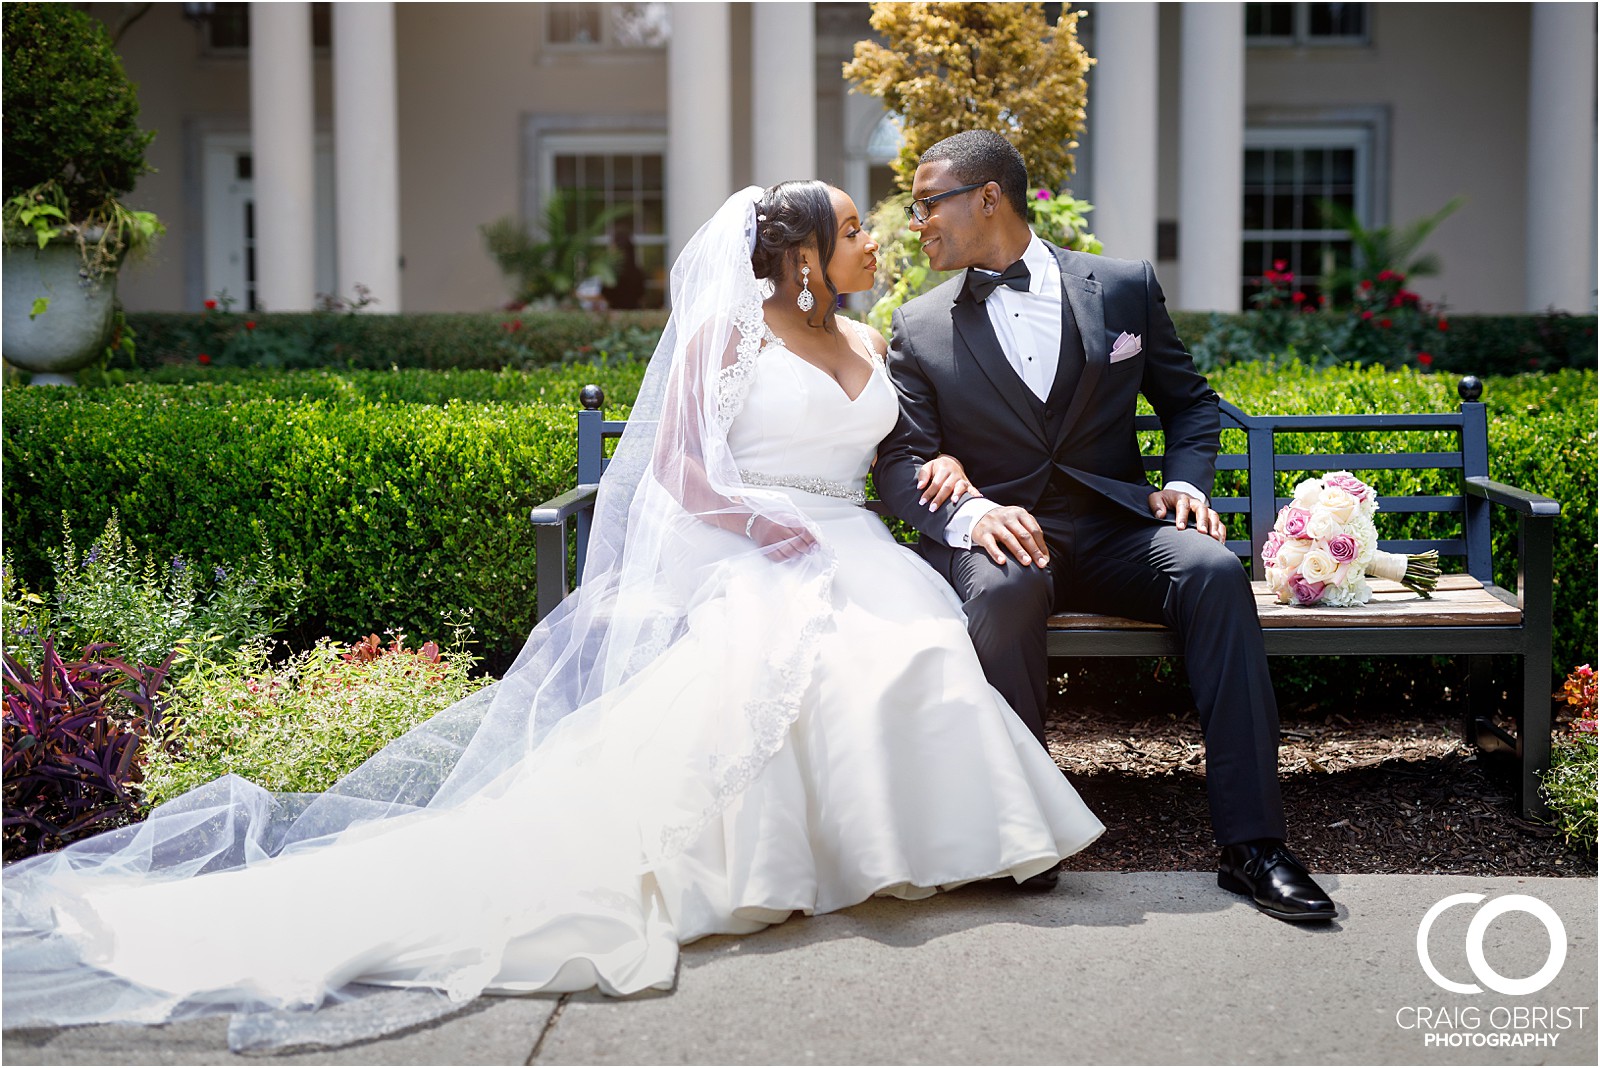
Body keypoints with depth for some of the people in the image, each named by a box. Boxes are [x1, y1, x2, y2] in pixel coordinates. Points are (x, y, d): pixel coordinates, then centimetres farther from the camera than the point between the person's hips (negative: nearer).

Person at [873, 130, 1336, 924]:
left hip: (1114, 530, 1)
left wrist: (1183, 483, -4)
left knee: (1213, 569, -29)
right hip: (1004, 535, -1)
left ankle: (1250, 842, -28)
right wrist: (972, 514, -22)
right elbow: (901, 463, -1)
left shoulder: (1124, 288, 8)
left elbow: (1191, 402, 17)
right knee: (1004, 587, -37)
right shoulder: (919, 330, 7)